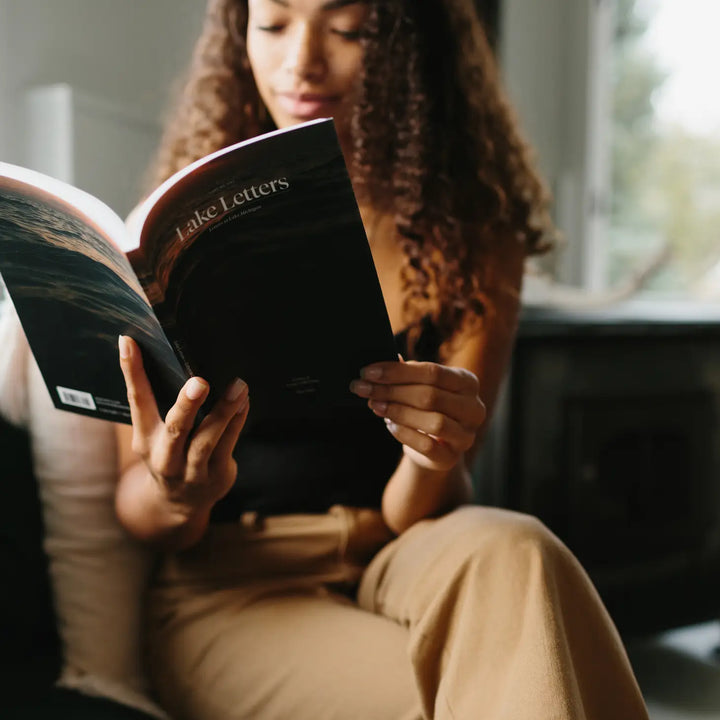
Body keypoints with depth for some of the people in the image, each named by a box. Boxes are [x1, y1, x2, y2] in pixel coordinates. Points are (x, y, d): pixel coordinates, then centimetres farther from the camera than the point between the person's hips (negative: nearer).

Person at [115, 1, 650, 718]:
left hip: (400, 563, 2)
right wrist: (178, 497, -25)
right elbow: (135, 506, -1)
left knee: (508, 551, -31)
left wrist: (433, 457, -27)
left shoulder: (471, 237, 0)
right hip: (231, 587, -2)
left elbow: (413, 516, -3)